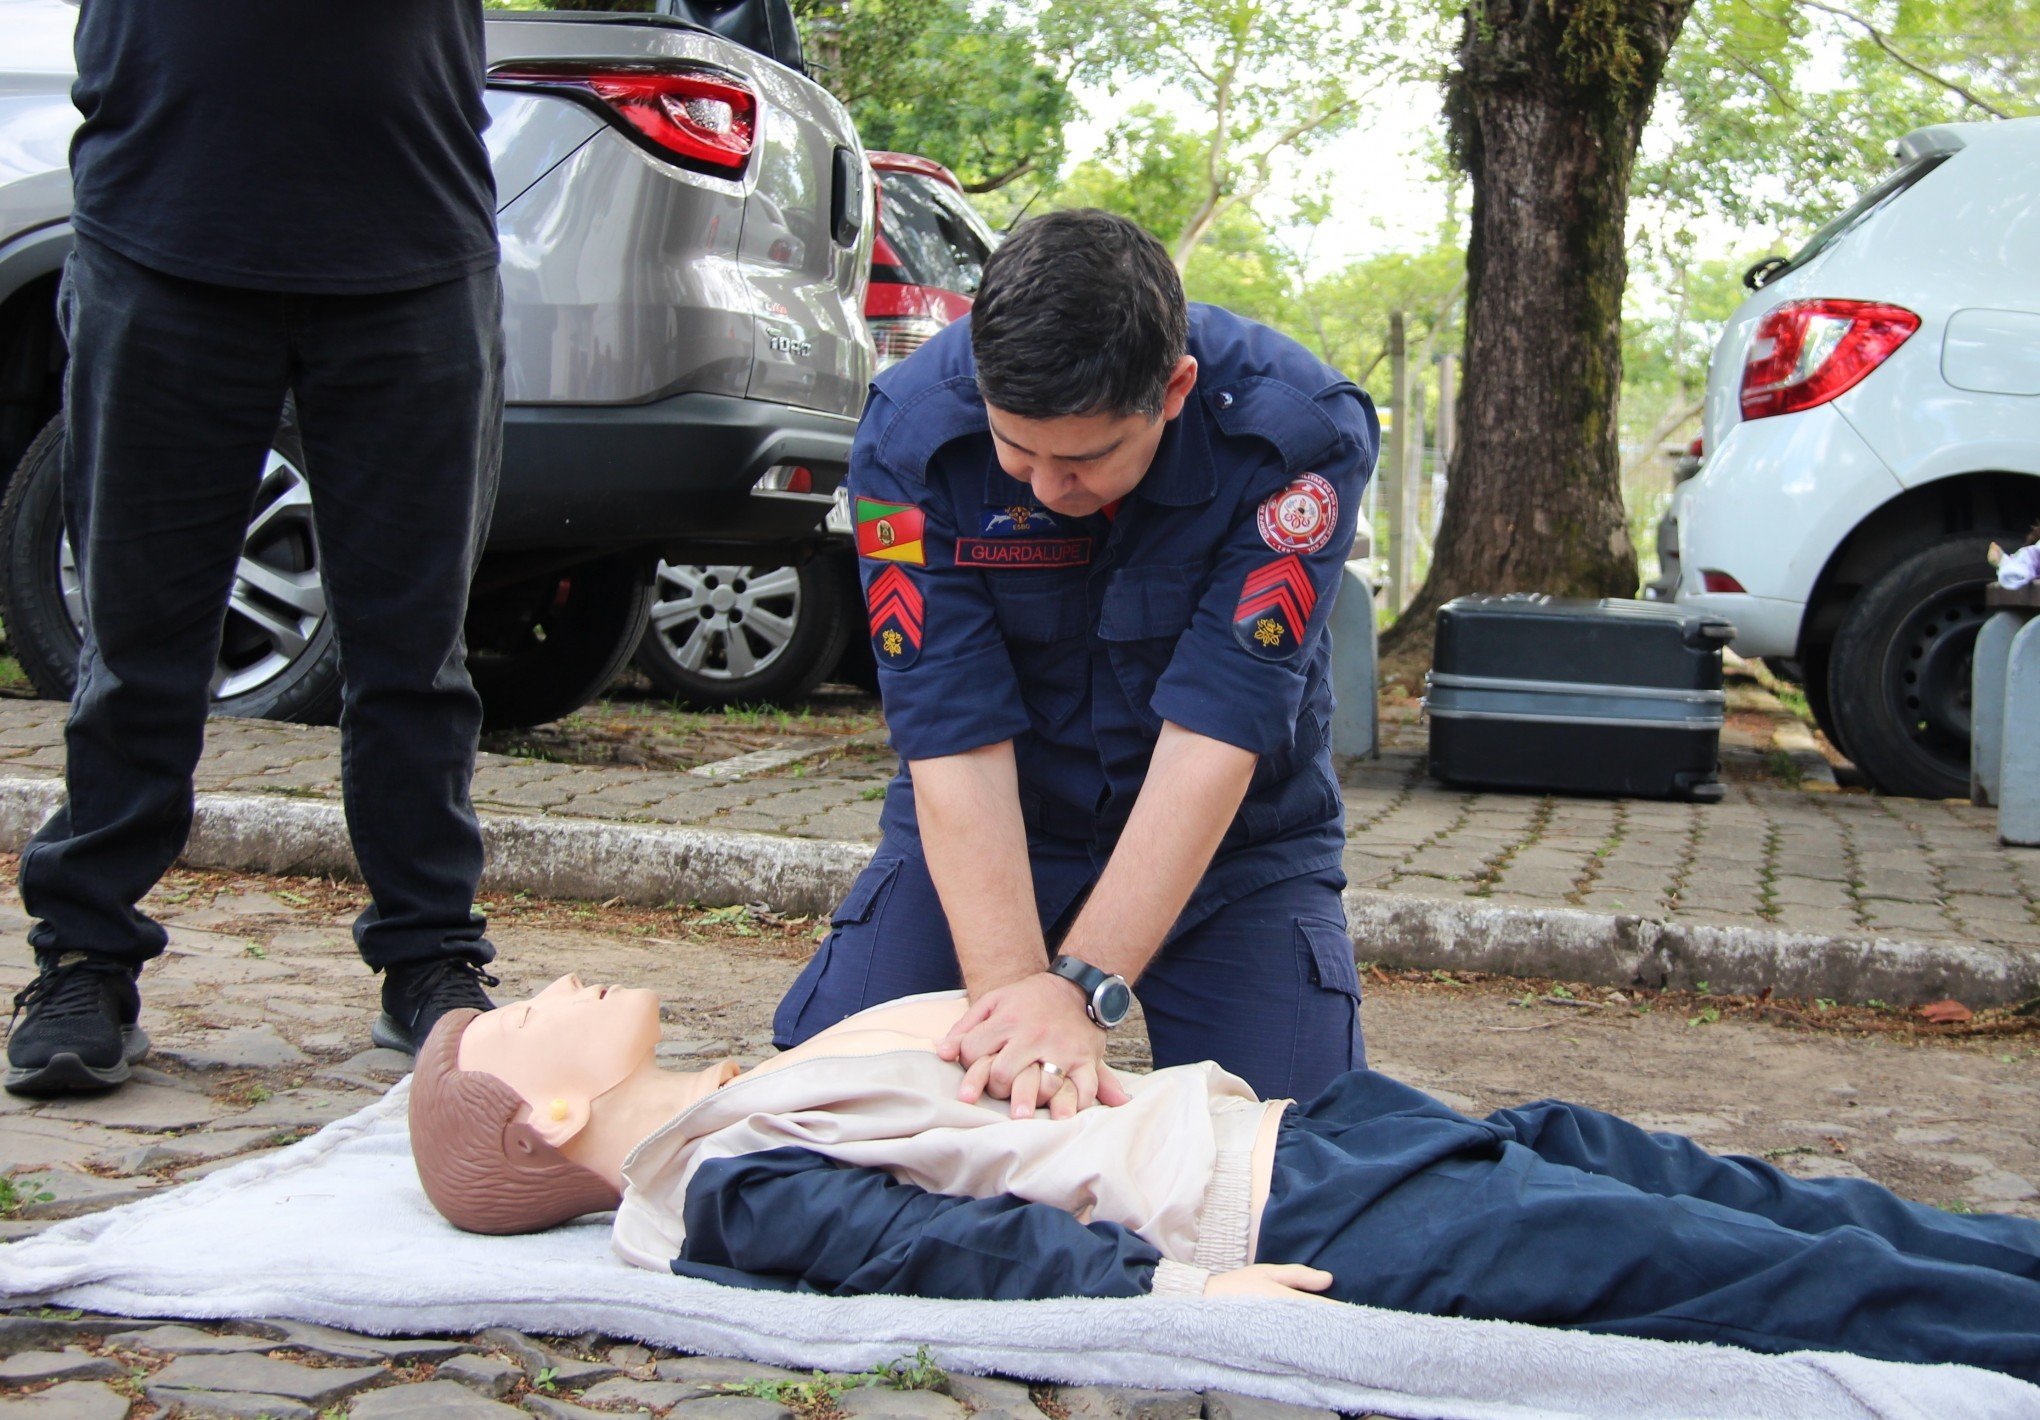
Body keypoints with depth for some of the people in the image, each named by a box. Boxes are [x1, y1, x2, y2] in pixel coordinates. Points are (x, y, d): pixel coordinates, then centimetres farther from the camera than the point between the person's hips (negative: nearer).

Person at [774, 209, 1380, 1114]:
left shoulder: (1299, 430, -26)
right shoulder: (911, 433, -22)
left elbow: (1215, 731, -31)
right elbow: (955, 735, -26)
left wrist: (1082, 988, -37)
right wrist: (1013, 988, -37)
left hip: (1233, 826, 0)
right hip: (995, 817, 1)